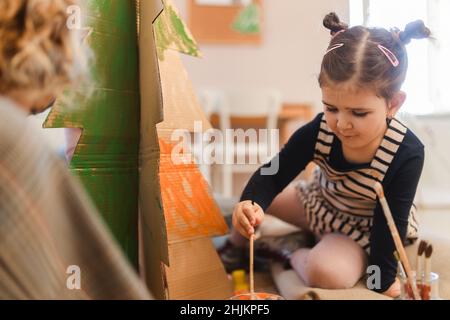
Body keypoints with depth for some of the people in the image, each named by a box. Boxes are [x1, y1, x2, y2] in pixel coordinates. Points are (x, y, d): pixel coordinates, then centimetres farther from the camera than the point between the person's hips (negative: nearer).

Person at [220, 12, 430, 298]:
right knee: (259, 195, -2)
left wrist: (384, 278, -14)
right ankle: (235, 245, 27)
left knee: (327, 273, -31)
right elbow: (274, 175, -19)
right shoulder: (317, 132, -25)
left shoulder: (407, 153, -31)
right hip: (322, 203, 4)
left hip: (368, 227, -4)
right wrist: (251, 203, -40)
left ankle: (289, 254, 2)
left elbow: (391, 222, -22)